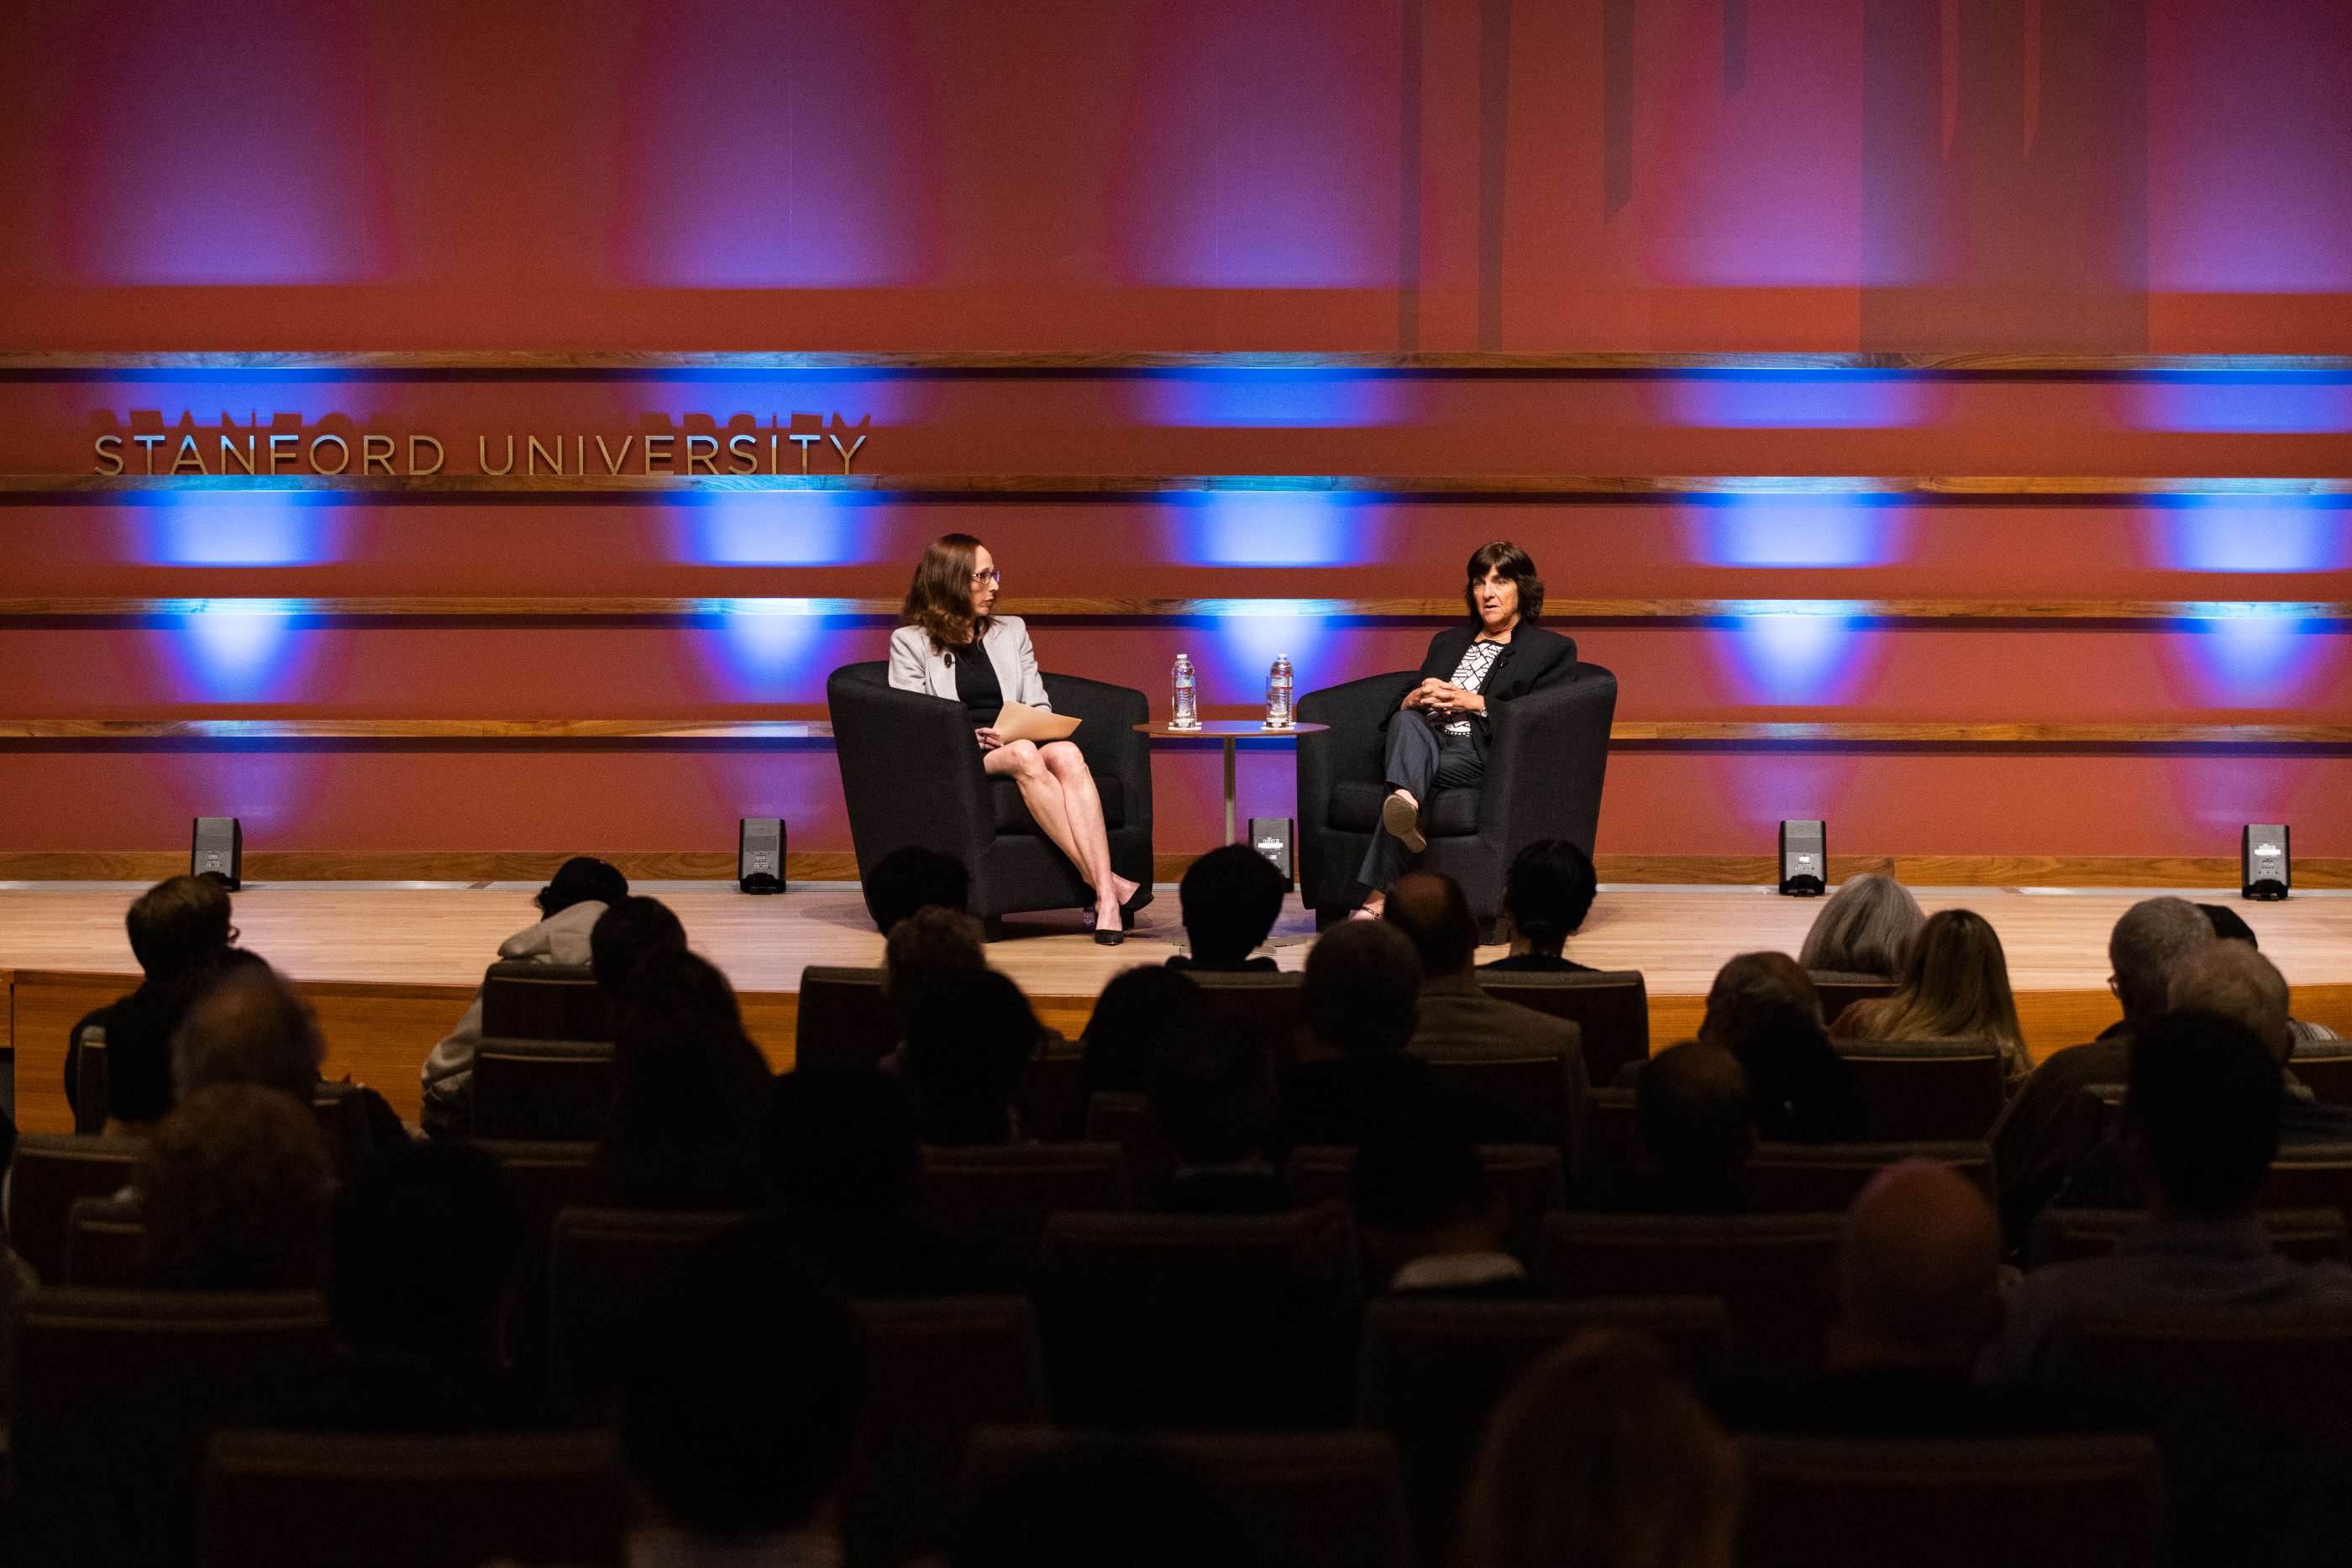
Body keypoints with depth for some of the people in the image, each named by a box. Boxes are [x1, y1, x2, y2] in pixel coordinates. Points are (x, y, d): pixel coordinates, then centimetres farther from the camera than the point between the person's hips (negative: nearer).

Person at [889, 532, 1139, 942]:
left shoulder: (1012, 632, 24)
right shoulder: (911, 643, 11)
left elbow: (1040, 708, 17)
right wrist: (970, 737, -15)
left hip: (1022, 748, 3)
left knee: (1067, 754, -34)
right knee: (1025, 756, -37)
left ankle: (1106, 900, -49)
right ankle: (1106, 883, -44)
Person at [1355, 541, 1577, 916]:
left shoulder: (1552, 649, 15)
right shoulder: (1447, 641, 31)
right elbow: (1398, 709, 24)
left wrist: (1475, 702, -6)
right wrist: (1415, 699, -1)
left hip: (1483, 755, -4)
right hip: (1427, 742, 4)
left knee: (1429, 769, -36)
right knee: (1407, 721, -34)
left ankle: (1377, 897, -50)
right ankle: (1406, 802, -67)